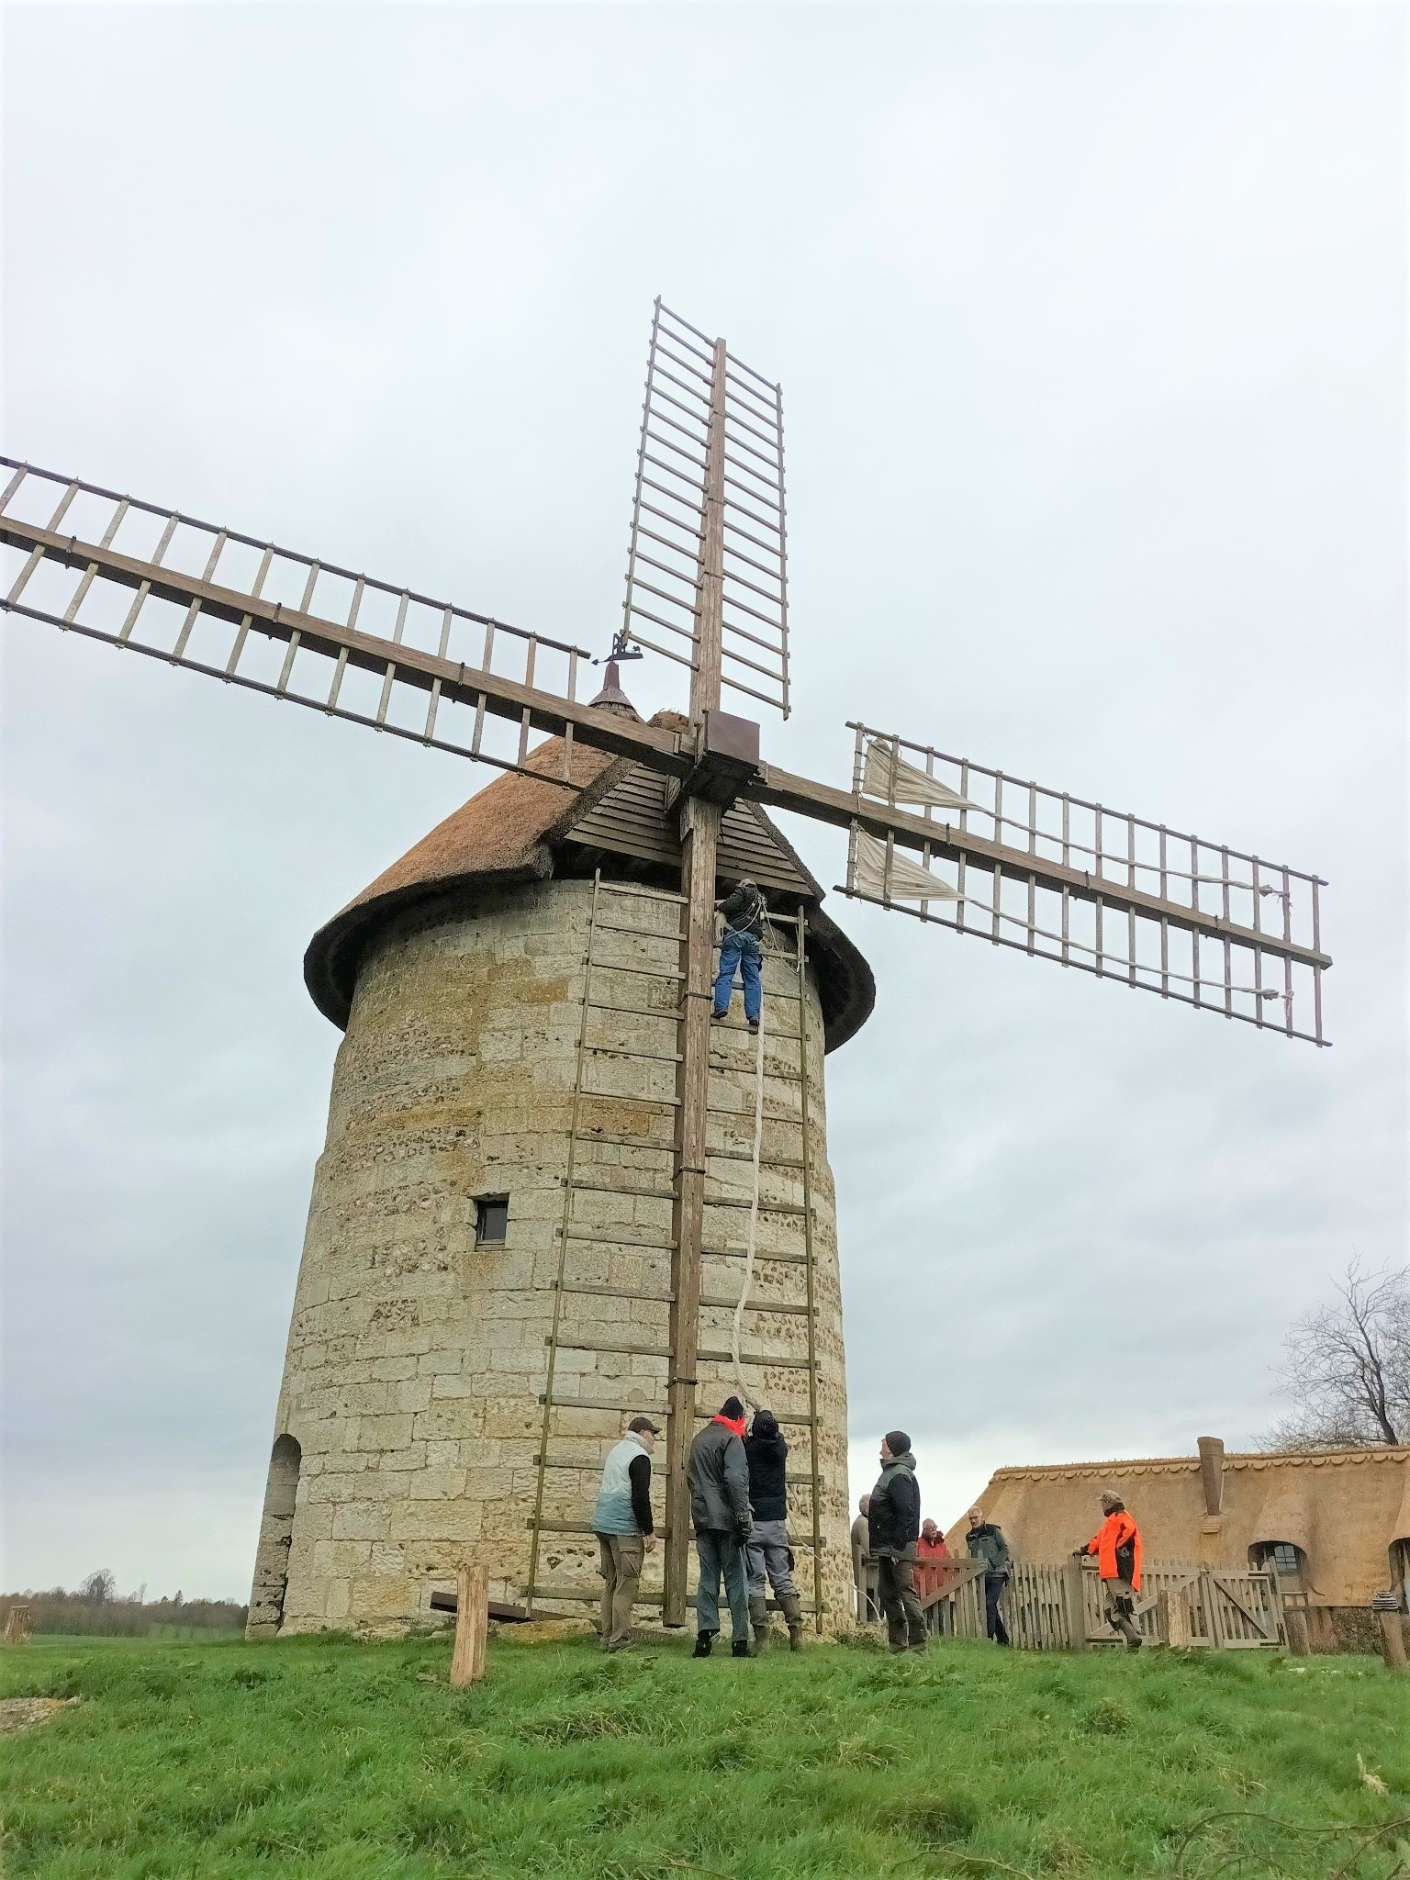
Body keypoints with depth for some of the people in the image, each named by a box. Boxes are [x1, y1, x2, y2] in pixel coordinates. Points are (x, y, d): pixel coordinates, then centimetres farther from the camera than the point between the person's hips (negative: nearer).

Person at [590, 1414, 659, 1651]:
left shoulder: (615, 1452, 18)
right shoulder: (639, 1457, -10)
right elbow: (640, 1497, -17)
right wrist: (649, 1531, -10)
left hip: (603, 1525, 9)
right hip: (624, 1528, -9)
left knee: (611, 1584, 13)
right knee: (626, 1586, -5)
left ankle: (607, 1638, 13)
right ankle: (619, 1641, -7)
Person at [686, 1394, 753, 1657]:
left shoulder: (698, 1439, 19)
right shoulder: (731, 1438, -6)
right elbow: (735, 1480, -16)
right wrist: (743, 1517, -18)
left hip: (702, 1519, 6)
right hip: (726, 1519, -6)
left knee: (707, 1578, 7)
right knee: (735, 1580, 0)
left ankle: (704, 1636, -2)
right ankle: (740, 1641, -2)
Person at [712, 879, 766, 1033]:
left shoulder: (743, 891, 11)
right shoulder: (761, 900, 32)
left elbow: (731, 905, -7)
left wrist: (720, 905, 14)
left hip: (736, 934, -5)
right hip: (754, 939, 5)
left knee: (726, 972, -9)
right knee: (752, 978, 0)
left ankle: (721, 1006, -24)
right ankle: (754, 1014, -10)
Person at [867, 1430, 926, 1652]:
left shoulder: (898, 1475, -15)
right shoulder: (891, 1471, 17)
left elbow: (906, 1512, -23)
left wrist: (897, 1546, -23)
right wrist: (881, 1548, 18)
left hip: (897, 1547, -11)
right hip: (887, 1547, 11)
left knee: (905, 1592, -7)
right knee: (886, 1593, 13)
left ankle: (917, 1645, -2)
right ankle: (897, 1645, 19)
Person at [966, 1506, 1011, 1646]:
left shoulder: (993, 1530, -4)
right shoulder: (969, 1537, 13)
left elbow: (1005, 1549, -6)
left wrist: (993, 1564, -15)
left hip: (996, 1574, -6)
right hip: (981, 1576, 6)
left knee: (990, 1604, -16)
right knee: (990, 1607, 9)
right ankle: (1003, 1639, 21)